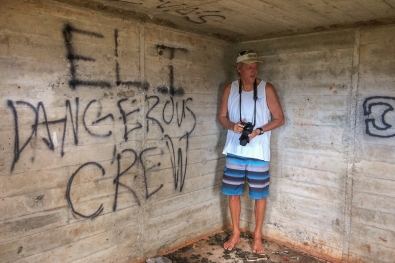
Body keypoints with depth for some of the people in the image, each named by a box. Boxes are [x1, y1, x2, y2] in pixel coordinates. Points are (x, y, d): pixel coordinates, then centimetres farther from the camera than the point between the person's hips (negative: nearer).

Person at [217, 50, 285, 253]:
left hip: (258, 152, -2)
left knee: (259, 194, 8)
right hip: (235, 151, 3)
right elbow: (221, 116, 7)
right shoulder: (230, 89, 1)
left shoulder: (266, 89, -7)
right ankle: (235, 233, 30)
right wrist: (232, 126, -15)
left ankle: (257, 236, 27)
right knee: (232, 192, 10)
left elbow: (279, 119, -4)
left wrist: (258, 131, -18)